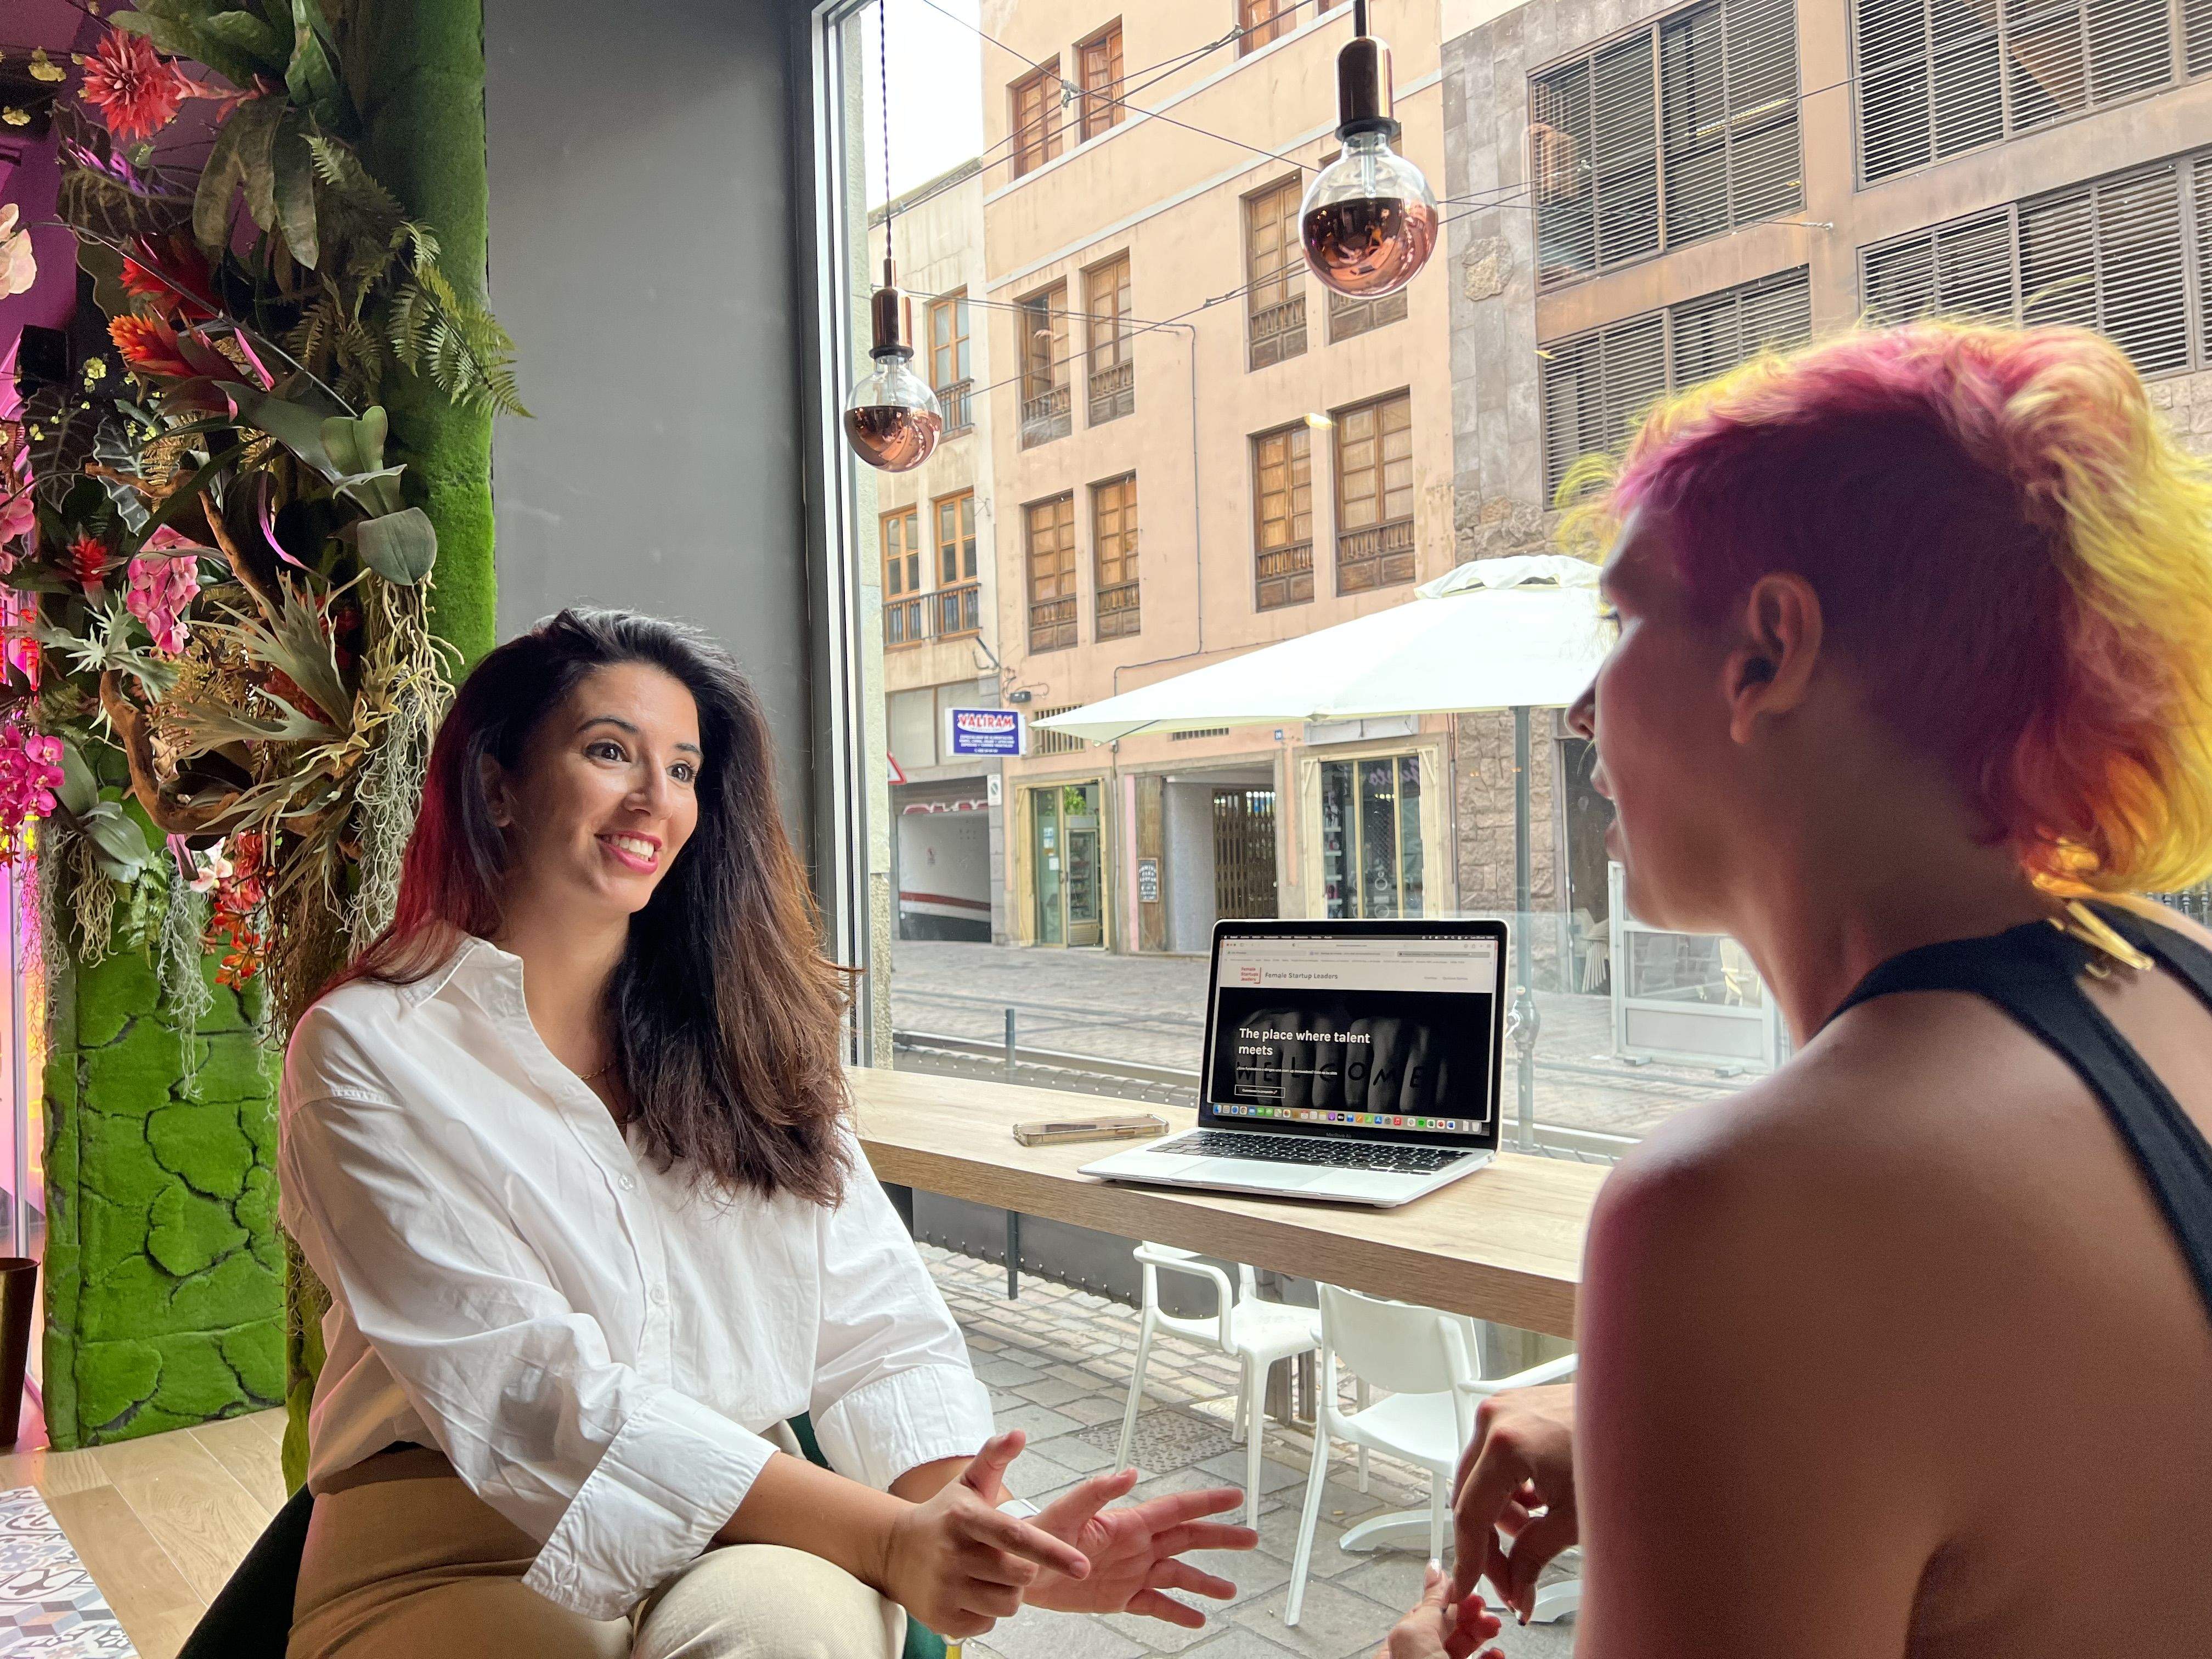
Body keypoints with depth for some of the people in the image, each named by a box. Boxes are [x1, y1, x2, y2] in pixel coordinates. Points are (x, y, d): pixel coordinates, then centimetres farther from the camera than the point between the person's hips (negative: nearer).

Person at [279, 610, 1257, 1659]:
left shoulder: (742, 1035, 9)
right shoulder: (368, 1051, -5)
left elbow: (873, 1324, 2)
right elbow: (528, 1387, -16)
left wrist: (978, 1525, -19)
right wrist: (881, 1536, -26)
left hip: (743, 1541, 3)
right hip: (462, 1561, -3)